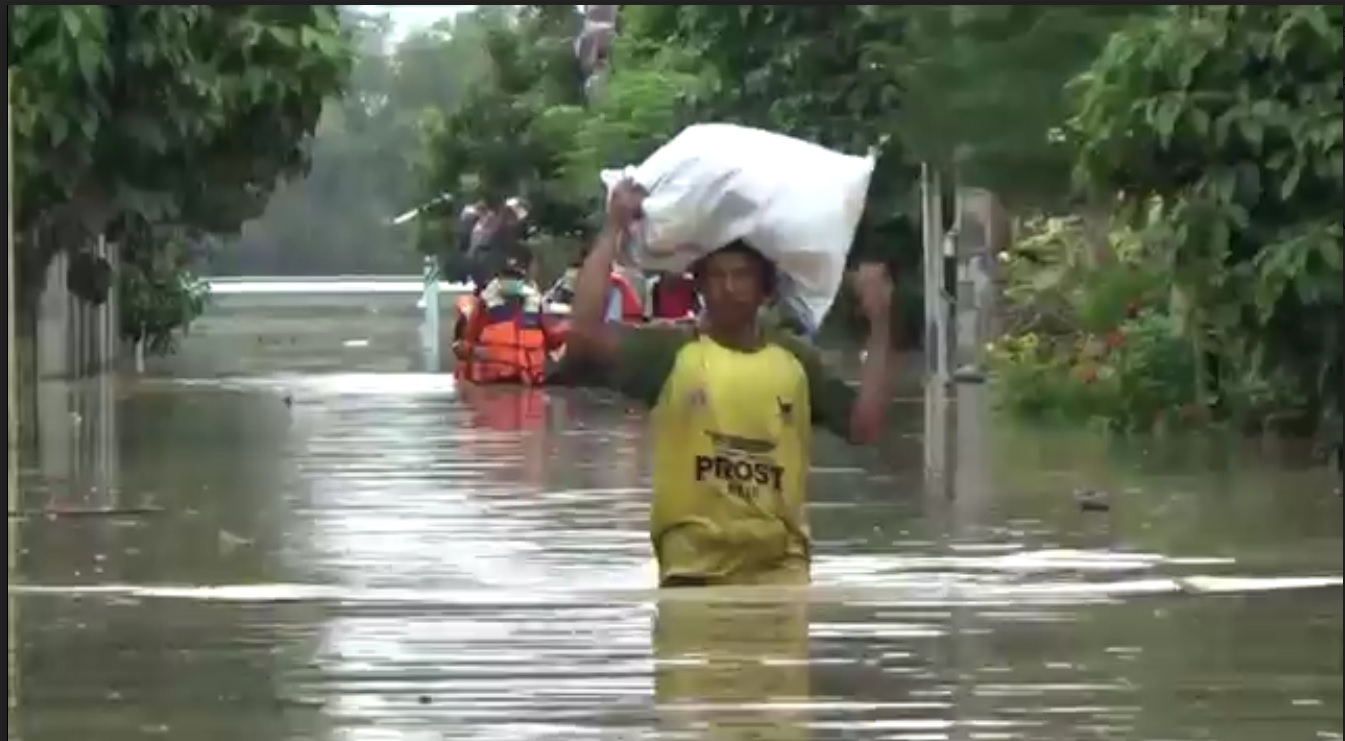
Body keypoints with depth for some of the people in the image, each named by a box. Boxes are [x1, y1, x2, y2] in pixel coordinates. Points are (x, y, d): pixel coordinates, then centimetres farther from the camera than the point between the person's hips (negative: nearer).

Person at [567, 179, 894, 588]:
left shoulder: (794, 358, 7)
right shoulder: (671, 351, -1)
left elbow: (865, 425, 2)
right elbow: (584, 332, -15)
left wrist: (879, 323, -2)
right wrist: (614, 231, -13)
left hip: (778, 564, 2)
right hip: (694, 564, -2)